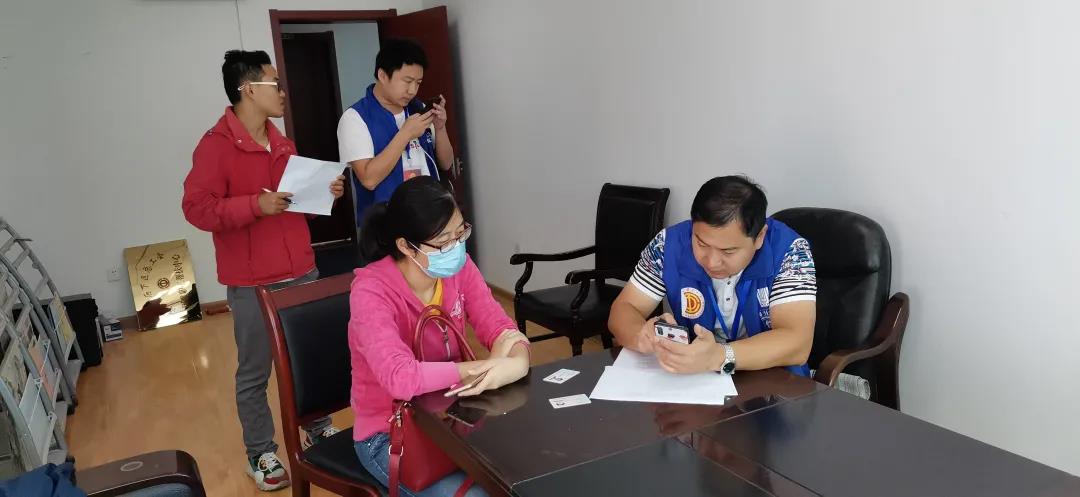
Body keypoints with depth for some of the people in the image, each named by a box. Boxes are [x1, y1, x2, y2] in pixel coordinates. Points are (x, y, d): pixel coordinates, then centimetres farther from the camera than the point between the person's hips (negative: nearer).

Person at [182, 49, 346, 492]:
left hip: (302, 273, 7)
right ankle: (261, 455, 22)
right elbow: (196, 208, -17)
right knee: (254, 373, 7)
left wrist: (324, 192, 4)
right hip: (253, 284, -7)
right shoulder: (215, 145, -12)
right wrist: (256, 205, -26)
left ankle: (319, 430, 34)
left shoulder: (281, 143, 12)